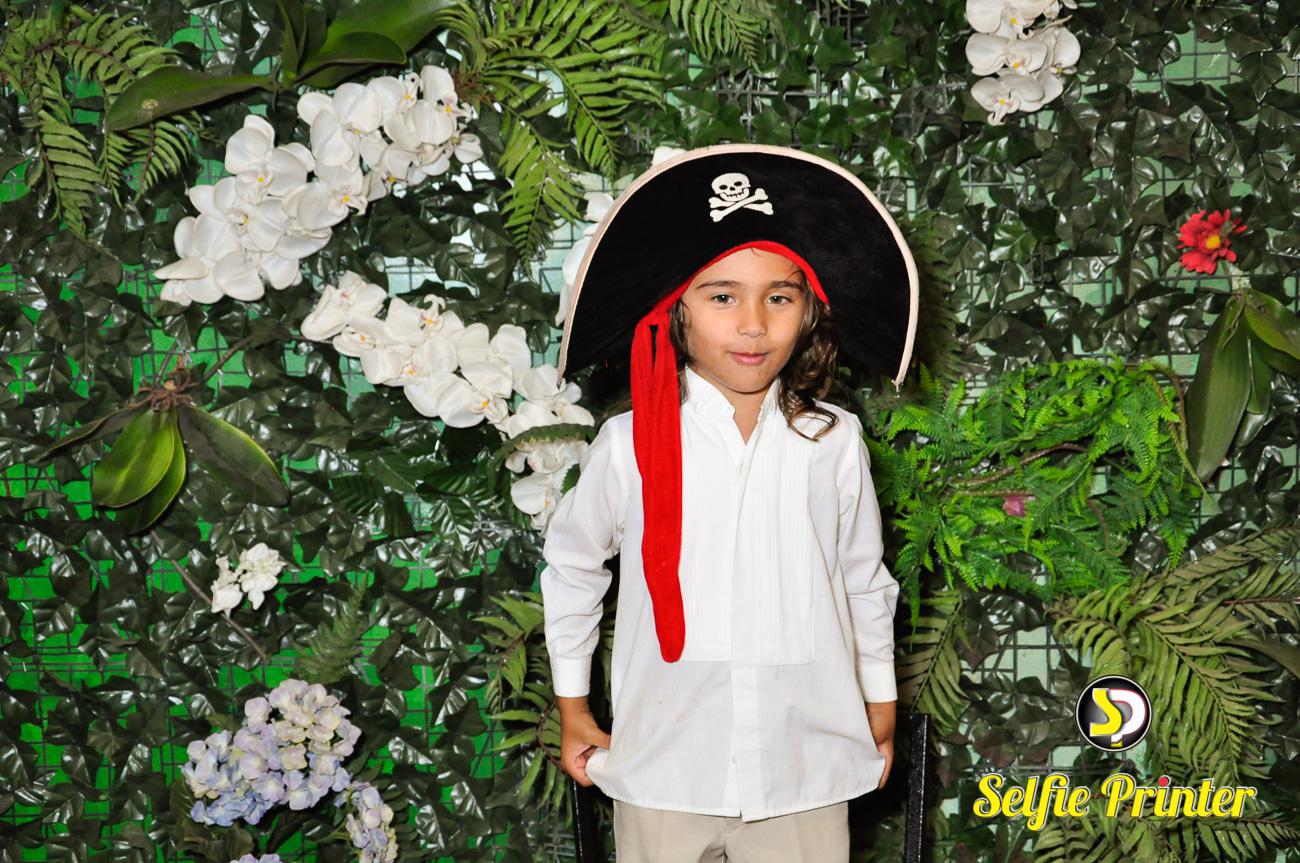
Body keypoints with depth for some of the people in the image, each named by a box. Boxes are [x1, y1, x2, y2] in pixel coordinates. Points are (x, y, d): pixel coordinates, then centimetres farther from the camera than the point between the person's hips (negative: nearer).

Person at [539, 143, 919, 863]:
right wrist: (573, 711, 13)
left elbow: (865, 586, 11)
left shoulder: (834, 444, -3)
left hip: (807, 776, 1)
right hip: (664, 773, -1)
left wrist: (881, 716, 17)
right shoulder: (629, 445, -7)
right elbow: (570, 571, 9)